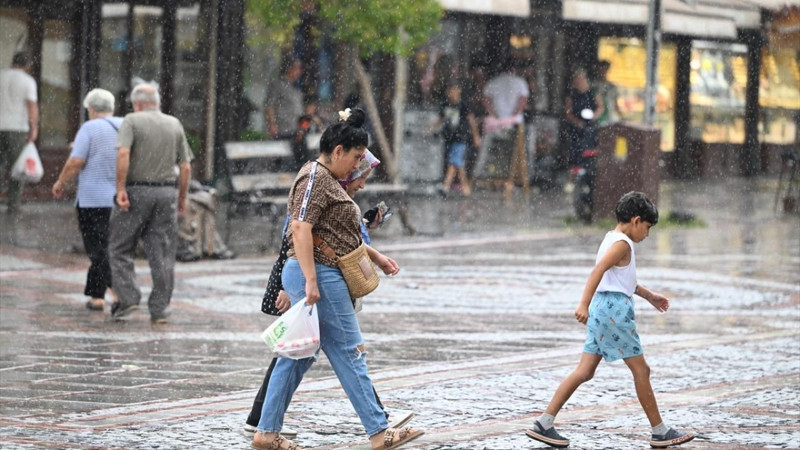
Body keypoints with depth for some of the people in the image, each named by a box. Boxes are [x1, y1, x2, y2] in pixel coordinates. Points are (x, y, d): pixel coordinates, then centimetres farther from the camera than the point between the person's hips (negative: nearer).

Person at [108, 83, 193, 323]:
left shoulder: (132, 121, -3)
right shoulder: (175, 124, 8)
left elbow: (123, 153, -19)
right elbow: (185, 166, 6)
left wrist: (120, 188, -17)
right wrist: (182, 197, 15)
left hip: (136, 192, -3)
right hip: (167, 191, 3)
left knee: (121, 249, 8)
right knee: (162, 254, 5)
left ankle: (127, 298, -4)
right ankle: (159, 308, 3)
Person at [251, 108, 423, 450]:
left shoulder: (327, 179, 20)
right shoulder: (315, 177, -13)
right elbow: (301, 229, -21)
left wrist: (375, 256, 26)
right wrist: (311, 281, -25)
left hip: (317, 277, 11)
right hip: (319, 275, -11)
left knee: (297, 356, 11)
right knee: (349, 352, -6)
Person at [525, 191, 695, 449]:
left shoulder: (612, 240, 20)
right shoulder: (622, 244, -11)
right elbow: (598, 271, -26)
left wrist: (649, 296, 40)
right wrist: (584, 304, -35)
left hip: (602, 309, 10)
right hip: (614, 309, -10)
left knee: (585, 372, 5)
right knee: (641, 370, 0)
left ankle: (544, 423, -2)